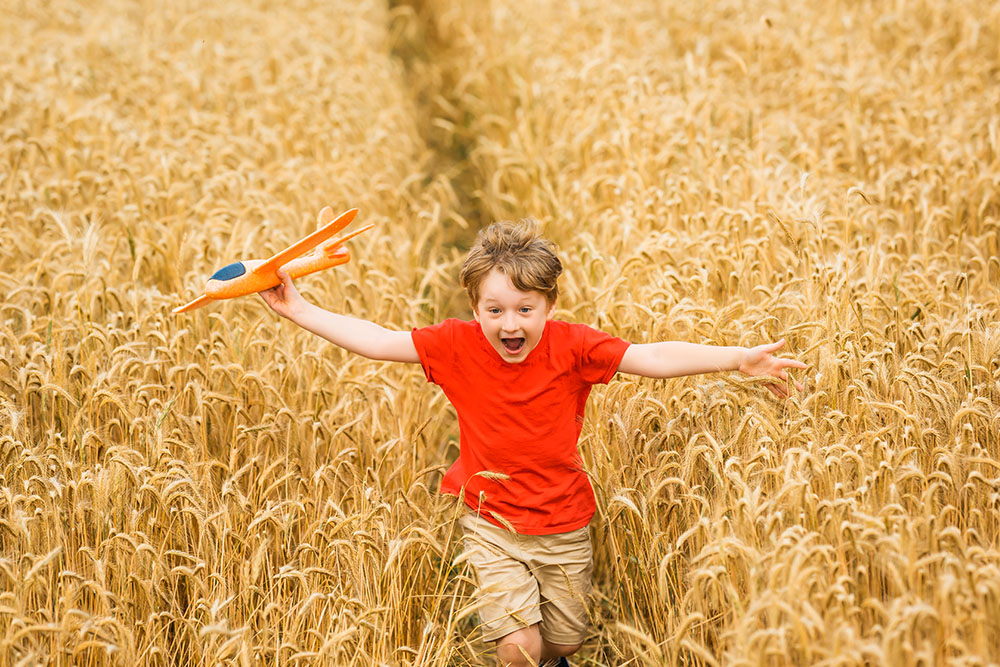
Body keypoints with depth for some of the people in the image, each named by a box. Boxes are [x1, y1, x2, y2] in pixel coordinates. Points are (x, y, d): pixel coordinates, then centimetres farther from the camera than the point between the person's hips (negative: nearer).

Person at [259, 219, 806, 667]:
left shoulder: (571, 346, -16)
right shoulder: (458, 346, -14)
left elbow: (654, 358, -20)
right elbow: (377, 342, -11)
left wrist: (738, 359, -28)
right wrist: (298, 310, -14)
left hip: (565, 527, 1)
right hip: (492, 525, -1)